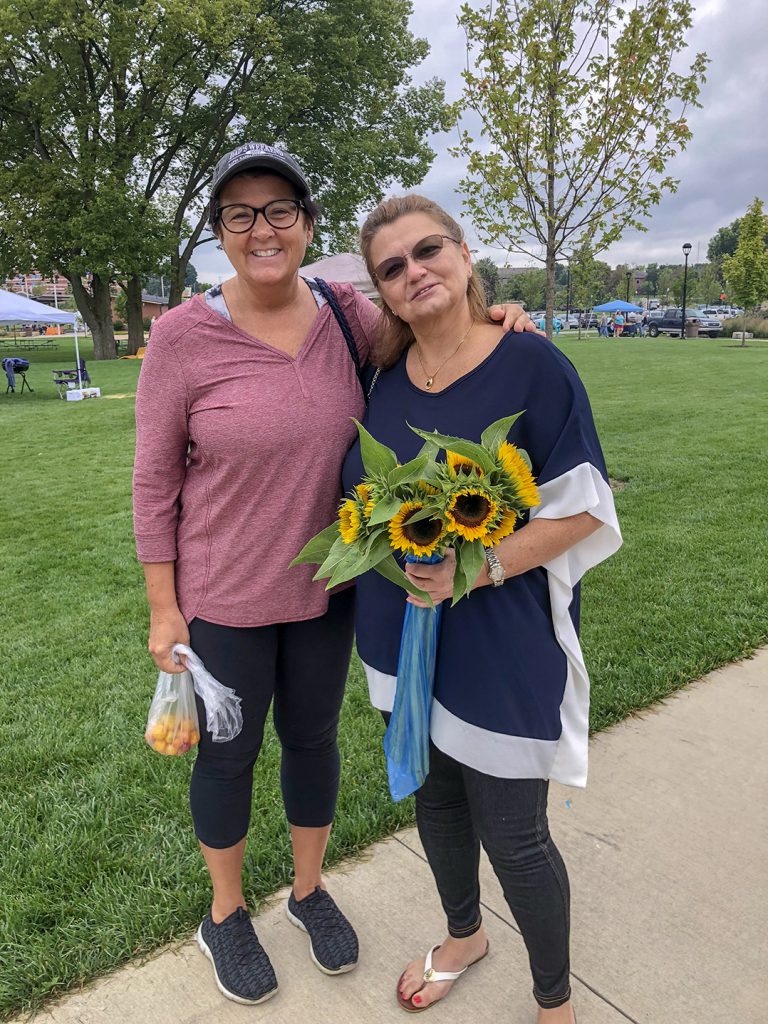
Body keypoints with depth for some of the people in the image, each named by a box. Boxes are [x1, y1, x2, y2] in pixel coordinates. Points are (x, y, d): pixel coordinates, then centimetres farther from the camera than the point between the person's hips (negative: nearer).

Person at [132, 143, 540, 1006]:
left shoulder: (346, 317, -5)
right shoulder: (185, 335, -14)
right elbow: (155, 480, -9)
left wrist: (489, 313, -14)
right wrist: (163, 608, -7)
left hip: (325, 587, 3)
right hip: (224, 597, -3)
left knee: (312, 738, 21)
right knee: (229, 754, 16)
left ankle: (309, 891, 48)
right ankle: (225, 915, 44)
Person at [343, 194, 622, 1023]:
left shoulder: (532, 365, -13)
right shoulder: (387, 375, 3)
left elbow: (583, 509, -14)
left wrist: (480, 566, -24)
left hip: (501, 643, -5)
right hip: (403, 634, 6)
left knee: (512, 836, 7)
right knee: (434, 798, 22)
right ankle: (464, 937, 52)